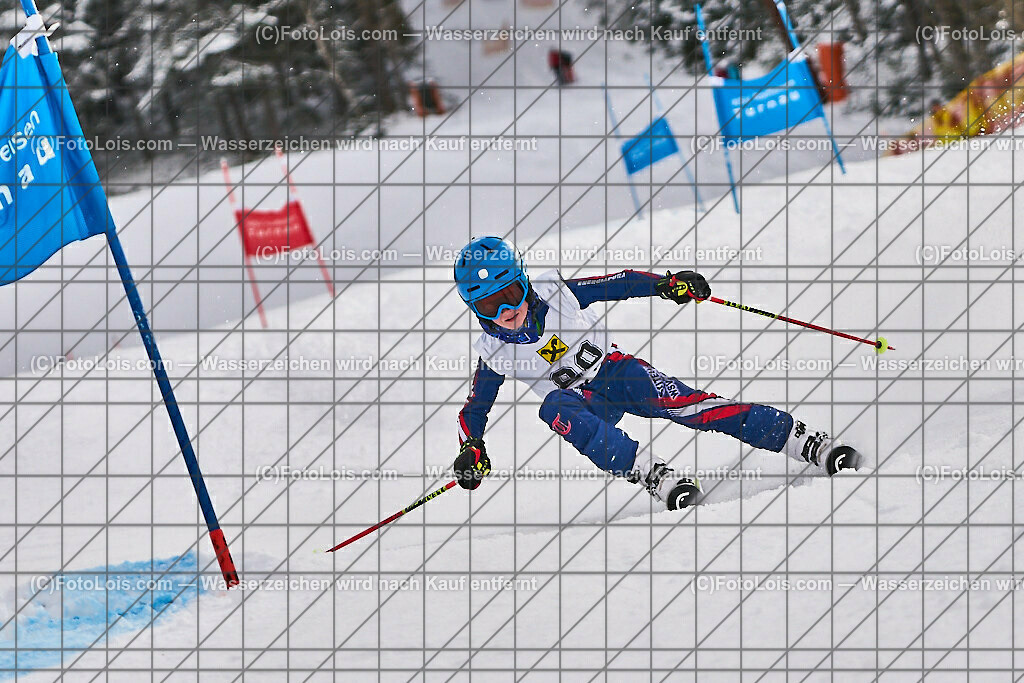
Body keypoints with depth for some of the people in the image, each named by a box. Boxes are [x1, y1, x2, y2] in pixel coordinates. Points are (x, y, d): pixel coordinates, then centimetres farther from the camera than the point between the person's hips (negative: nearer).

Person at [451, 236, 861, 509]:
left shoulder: (555, 295, -9)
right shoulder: (492, 353, -5)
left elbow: (616, 285, -2)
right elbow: (475, 408, 6)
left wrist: (666, 284, -16)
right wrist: (471, 450, -13)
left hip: (613, 371, 0)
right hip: (585, 405, 0)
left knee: (682, 404, -28)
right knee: (554, 409, -36)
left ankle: (808, 443, -32)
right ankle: (652, 474, -48)